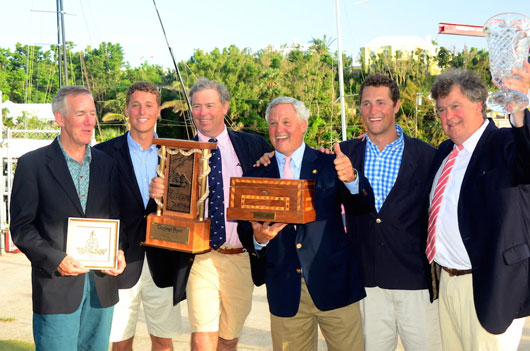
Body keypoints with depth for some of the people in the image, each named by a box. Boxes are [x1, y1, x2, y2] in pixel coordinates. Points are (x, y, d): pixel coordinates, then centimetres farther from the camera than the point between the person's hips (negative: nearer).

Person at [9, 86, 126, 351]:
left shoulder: (106, 163, 10)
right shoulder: (32, 164, -3)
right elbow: (21, 227, -4)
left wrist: (118, 252, -4)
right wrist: (55, 260, -16)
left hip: (101, 286, 4)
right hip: (57, 287, -4)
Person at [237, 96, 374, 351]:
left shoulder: (330, 164, 1)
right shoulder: (256, 176, 7)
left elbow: (363, 205, -10)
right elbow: (245, 230, 6)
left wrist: (351, 179, -30)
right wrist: (257, 238, -17)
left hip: (333, 284, -1)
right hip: (285, 291, 2)